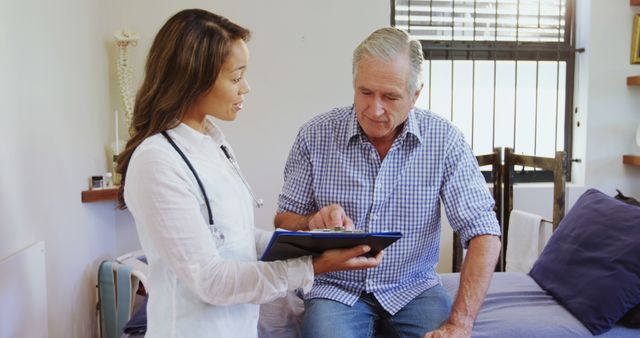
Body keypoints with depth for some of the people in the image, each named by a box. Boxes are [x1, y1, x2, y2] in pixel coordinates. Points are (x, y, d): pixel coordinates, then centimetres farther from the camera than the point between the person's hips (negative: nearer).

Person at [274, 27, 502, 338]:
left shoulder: (443, 140, -8)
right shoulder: (315, 136, -7)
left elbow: (483, 232, -10)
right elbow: (283, 222, 1)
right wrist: (313, 222, -24)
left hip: (412, 289, 1)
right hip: (337, 287, -1)